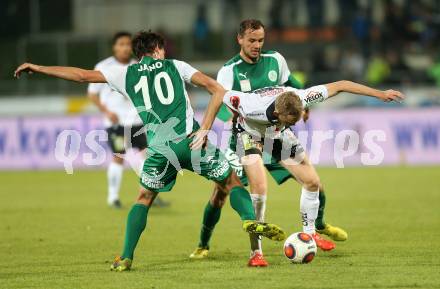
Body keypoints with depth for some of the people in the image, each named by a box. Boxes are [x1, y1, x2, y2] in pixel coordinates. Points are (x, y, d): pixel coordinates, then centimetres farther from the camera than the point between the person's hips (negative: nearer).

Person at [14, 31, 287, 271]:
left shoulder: (126, 74, 15)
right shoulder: (176, 66, 13)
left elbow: (82, 75, 18)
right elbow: (218, 90, 4)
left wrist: (36, 68, 26)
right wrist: (205, 129, 1)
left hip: (160, 150, 1)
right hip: (190, 140, -1)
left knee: (144, 199, 23)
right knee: (232, 182, 17)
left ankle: (126, 258, 15)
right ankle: (251, 220, -11)